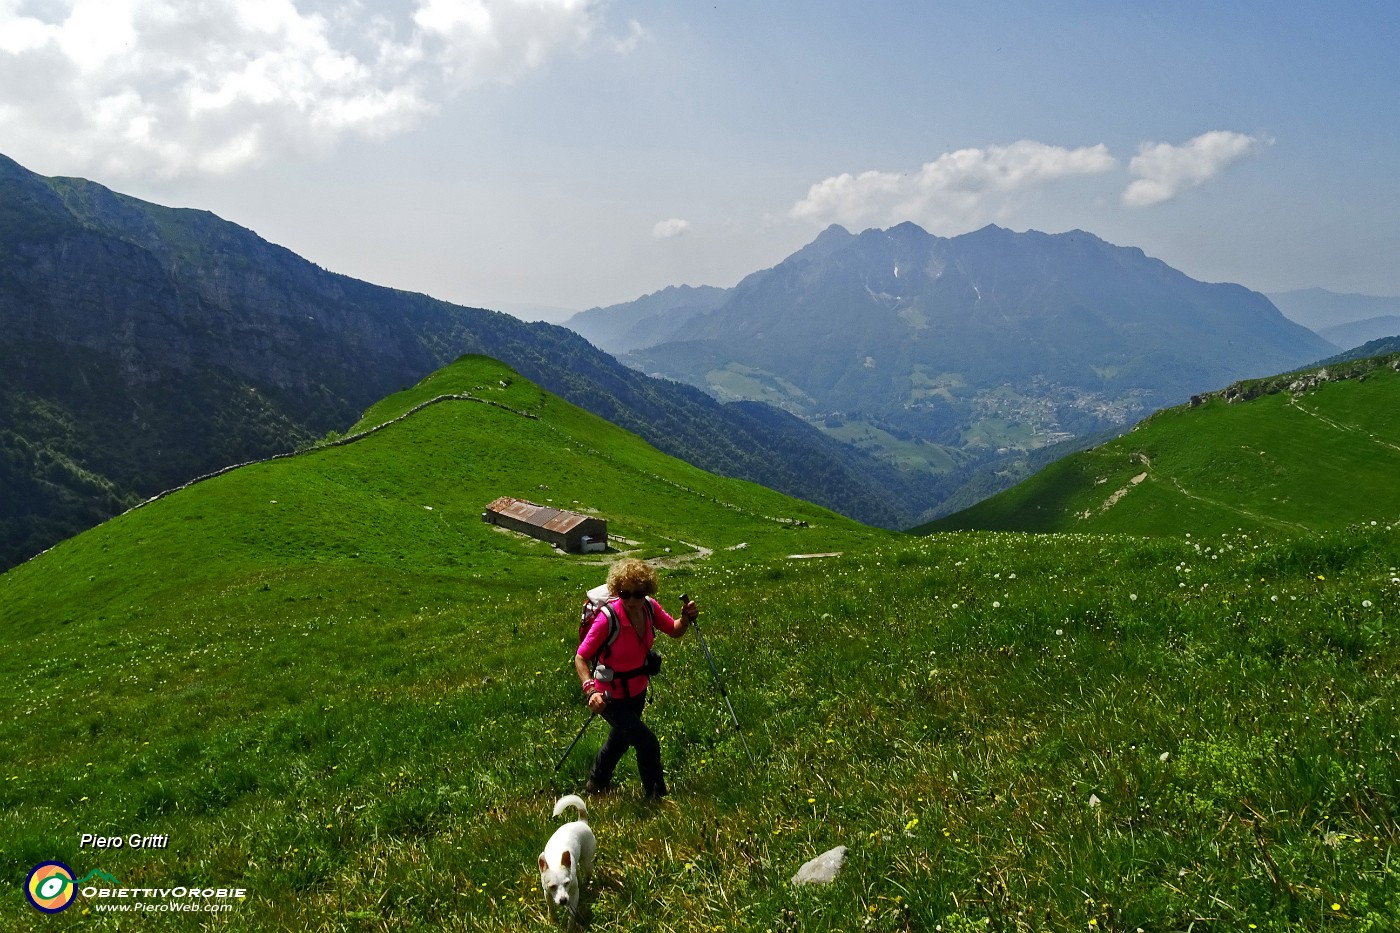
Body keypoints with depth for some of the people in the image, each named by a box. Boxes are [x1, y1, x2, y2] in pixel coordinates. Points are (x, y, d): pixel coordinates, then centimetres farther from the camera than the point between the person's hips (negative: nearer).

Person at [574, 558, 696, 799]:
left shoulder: (649, 607, -16)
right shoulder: (607, 618, -32)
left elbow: (674, 631, 1)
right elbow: (580, 658, -27)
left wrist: (686, 618, -20)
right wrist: (590, 690, -41)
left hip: (637, 690, 7)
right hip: (611, 696, -7)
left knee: (621, 737, 28)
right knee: (647, 743, -12)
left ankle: (597, 783, 56)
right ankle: (657, 796, 15)